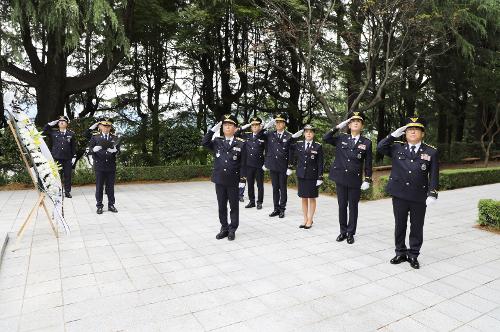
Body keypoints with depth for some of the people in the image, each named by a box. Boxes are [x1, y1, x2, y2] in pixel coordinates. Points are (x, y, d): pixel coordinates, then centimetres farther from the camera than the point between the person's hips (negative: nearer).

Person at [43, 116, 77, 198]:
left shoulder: (71, 134, 5)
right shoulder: (53, 132, 8)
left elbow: (74, 146, 5)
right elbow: (43, 132, 10)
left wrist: (74, 156, 0)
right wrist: (50, 124, 2)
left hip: (67, 158, 0)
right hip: (57, 158, 1)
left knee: (67, 175, 5)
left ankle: (67, 191, 13)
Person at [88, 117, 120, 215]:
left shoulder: (115, 138, 8)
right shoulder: (95, 137, 3)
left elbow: (118, 150, 3)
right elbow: (90, 150, 0)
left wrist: (114, 150, -21)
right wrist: (94, 149, -23)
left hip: (111, 166, 2)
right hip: (99, 166, -1)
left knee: (110, 186, 8)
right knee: (99, 187, 5)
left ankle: (111, 205, 18)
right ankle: (99, 206, 14)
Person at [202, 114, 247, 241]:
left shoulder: (241, 143, -2)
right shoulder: (217, 142, 6)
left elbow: (243, 164, -3)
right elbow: (204, 143, -11)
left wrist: (242, 180, -8)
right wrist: (213, 129, -11)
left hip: (233, 181, -2)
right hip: (219, 180, 3)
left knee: (234, 206, 7)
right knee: (221, 206, 11)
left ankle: (232, 230, 20)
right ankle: (224, 228, 25)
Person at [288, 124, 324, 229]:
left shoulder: (318, 146, -5)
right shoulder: (298, 144, 3)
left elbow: (320, 163, -6)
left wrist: (320, 177, -9)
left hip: (312, 175, -3)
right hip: (301, 175, 3)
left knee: (312, 198, 6)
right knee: (303, 198, 9)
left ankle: (310, 220, 16)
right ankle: (305, 219, 20)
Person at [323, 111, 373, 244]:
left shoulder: (366, 142, 1)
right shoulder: (341, 138, 4)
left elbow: (368, 163, 1)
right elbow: (325, 138, -5)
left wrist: (367, 180, -3)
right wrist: (338, 127, -7)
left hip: (355, 180, -1)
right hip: (340, 178, 1)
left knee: (353, 207, 8)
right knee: (342, 206, 10)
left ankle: (351, 233, 21)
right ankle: (343, 231, 24)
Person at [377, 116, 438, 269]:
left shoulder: (431, 151, 1)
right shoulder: (397, 147, 5)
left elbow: (434, 175, -1)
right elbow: (380, 147, -4)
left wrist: (432, 194, -9)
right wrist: (394, 135, -7)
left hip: (419, 197, -1)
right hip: (399, 194, 1)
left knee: (417, 227, 9)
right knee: (400, 225, 12)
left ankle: (413, 255, 24)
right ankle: (400, 252, 26)